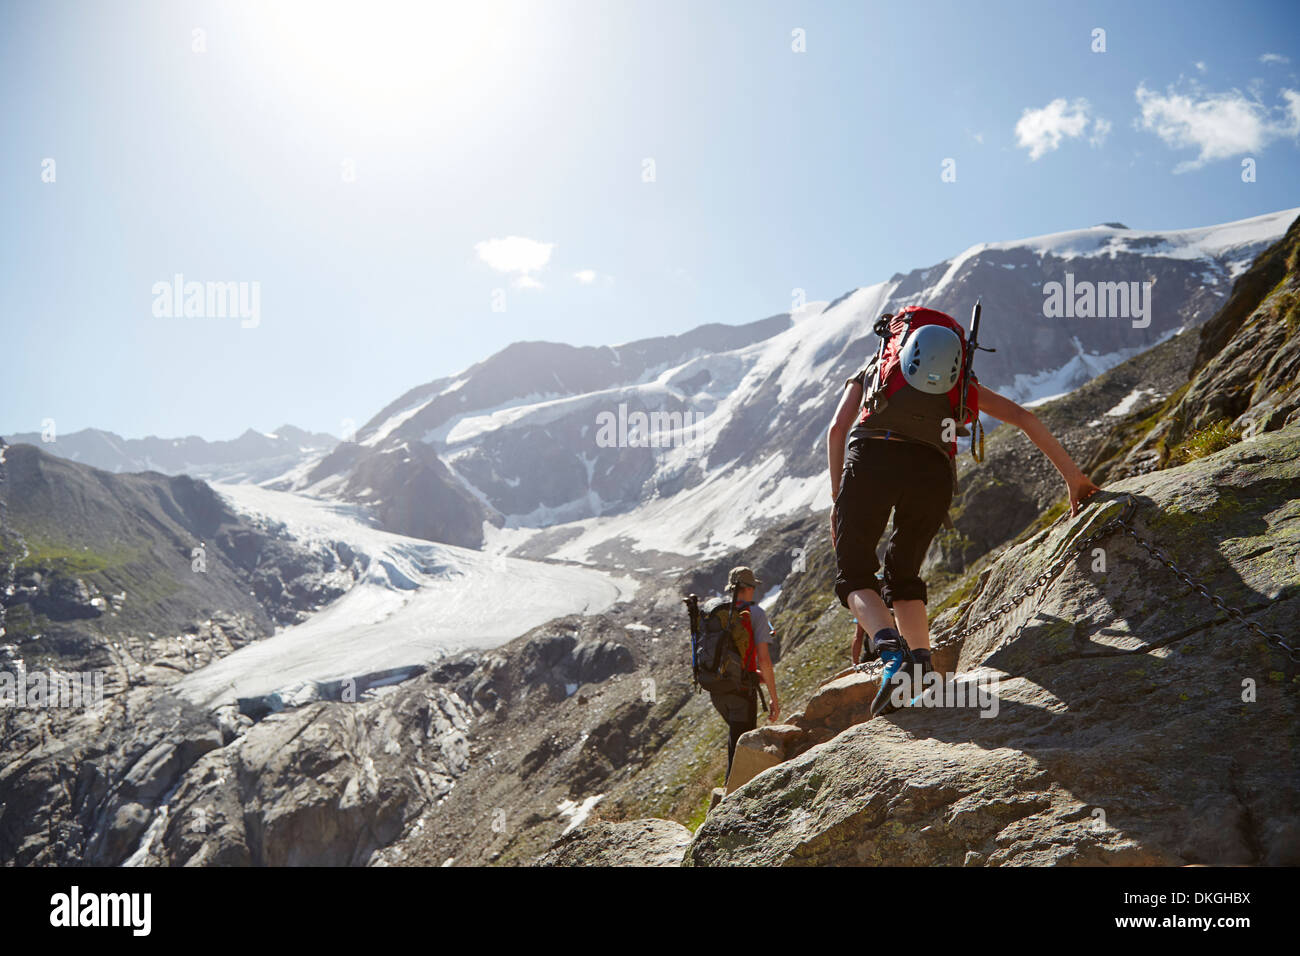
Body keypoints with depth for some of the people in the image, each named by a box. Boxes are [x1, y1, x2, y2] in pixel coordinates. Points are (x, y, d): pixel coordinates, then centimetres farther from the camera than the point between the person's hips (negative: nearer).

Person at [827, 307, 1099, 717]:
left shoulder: (870, 371, 32)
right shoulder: (959, 383, 35)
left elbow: (837, 429, 14)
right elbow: (1023, 417, 26)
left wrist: (838, 498, 14)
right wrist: (1071, 474, 30)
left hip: (871, 457, -2)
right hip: (934, 471, 2)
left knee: (854, 575, 7)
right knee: (904, 574, 21)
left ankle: (892, 652, -21)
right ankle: (922, 667, 3)